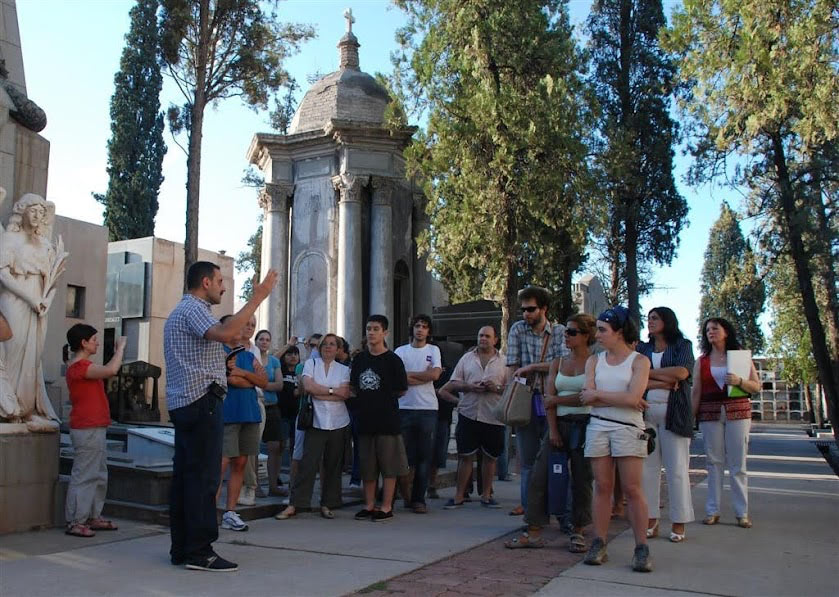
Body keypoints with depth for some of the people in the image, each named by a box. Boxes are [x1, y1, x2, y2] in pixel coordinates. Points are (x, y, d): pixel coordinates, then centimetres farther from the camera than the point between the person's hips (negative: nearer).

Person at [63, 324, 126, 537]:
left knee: (99, 475, 15)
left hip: (95, 429, 11)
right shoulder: (79, 366, -17)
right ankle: (74, 522, 1)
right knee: (83, 476, -5)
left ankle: (93, 517, 23)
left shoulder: (82, 366, 17)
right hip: (87, 430, -11)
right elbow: (111, 370, -28)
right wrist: (120, 347, -18)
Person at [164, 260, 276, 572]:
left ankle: (181, 548, 14)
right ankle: (200, 552, -8)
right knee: (203, 477, -9)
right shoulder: (194, 308, -9)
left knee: (184, 475, 10)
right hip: (201, 402, -11)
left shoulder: (179, 311, 25)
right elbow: (225, 333, -29)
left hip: (182, 404, 11)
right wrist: (257, 297, -26)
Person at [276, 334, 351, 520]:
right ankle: (294, 505, -2)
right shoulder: (311, 363, 9)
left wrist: (319, 393, -9)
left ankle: (327, 504, 15)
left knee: (333, 465, 5)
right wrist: (332, 390, -5)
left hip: (338, 423, 2)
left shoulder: (344, 369, 12)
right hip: (316, 421, -2)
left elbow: (345, 393, -4)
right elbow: (308, 386, -7)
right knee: (308, 463, -8)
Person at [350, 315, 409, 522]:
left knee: (388, 465, 1)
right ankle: (369, 505, 21)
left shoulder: (392, 360, -5)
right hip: (365, 419, 5)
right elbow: (353, 387, 19)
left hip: (387, 420, -5)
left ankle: (386, 507, 10)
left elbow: (402, 390, -1)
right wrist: (363, 400, 8)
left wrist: (383, 398, 4)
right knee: (367, 464, 11)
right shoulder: (359, 359, 9)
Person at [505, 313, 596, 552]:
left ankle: (577, 532, 18)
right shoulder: (558, 363, 14)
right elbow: (549, 399, 6)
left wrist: (557, 400, -3)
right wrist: (553, 430, -5)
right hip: (559, 423, 5)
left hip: (584, 425, -4)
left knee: (582, 480, 3)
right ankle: (534, 533, 3)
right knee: (539, 476, -2)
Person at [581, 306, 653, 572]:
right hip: (598, 427, 3)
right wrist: (621, 399, -9)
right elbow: (587, 398, -1)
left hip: (628, 429, -3)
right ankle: (599, 545, 9)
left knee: (632, 489, -5)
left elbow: (633, 397, -14)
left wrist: (598, 394, -6)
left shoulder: (639, 361, 0)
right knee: (602, 487, 4)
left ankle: (641, 548, 1)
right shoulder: (594, 361, 11)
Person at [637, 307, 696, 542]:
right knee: (647, 467, 1)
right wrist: (666, 382, -9)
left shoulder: (683, 345, 8)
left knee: (677, 468, -2)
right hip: (646, 413, 3)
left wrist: (649, 373, -3)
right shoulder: (642, 349, 15)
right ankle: (651, 520, 7)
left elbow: (682, 372, -11)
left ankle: (679, 523, 5)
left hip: (674, 414, -3)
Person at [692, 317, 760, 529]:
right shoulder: (701, 362, 11)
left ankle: (742, 513, 4)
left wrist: (739, 381, -14)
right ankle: (712, 511, 7)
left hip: (738, 412, -1)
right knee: (714, 462, 2)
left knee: (738, 463, -2)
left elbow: (757, 386, 6)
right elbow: (696, 392, 8)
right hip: (710, 414, 1)